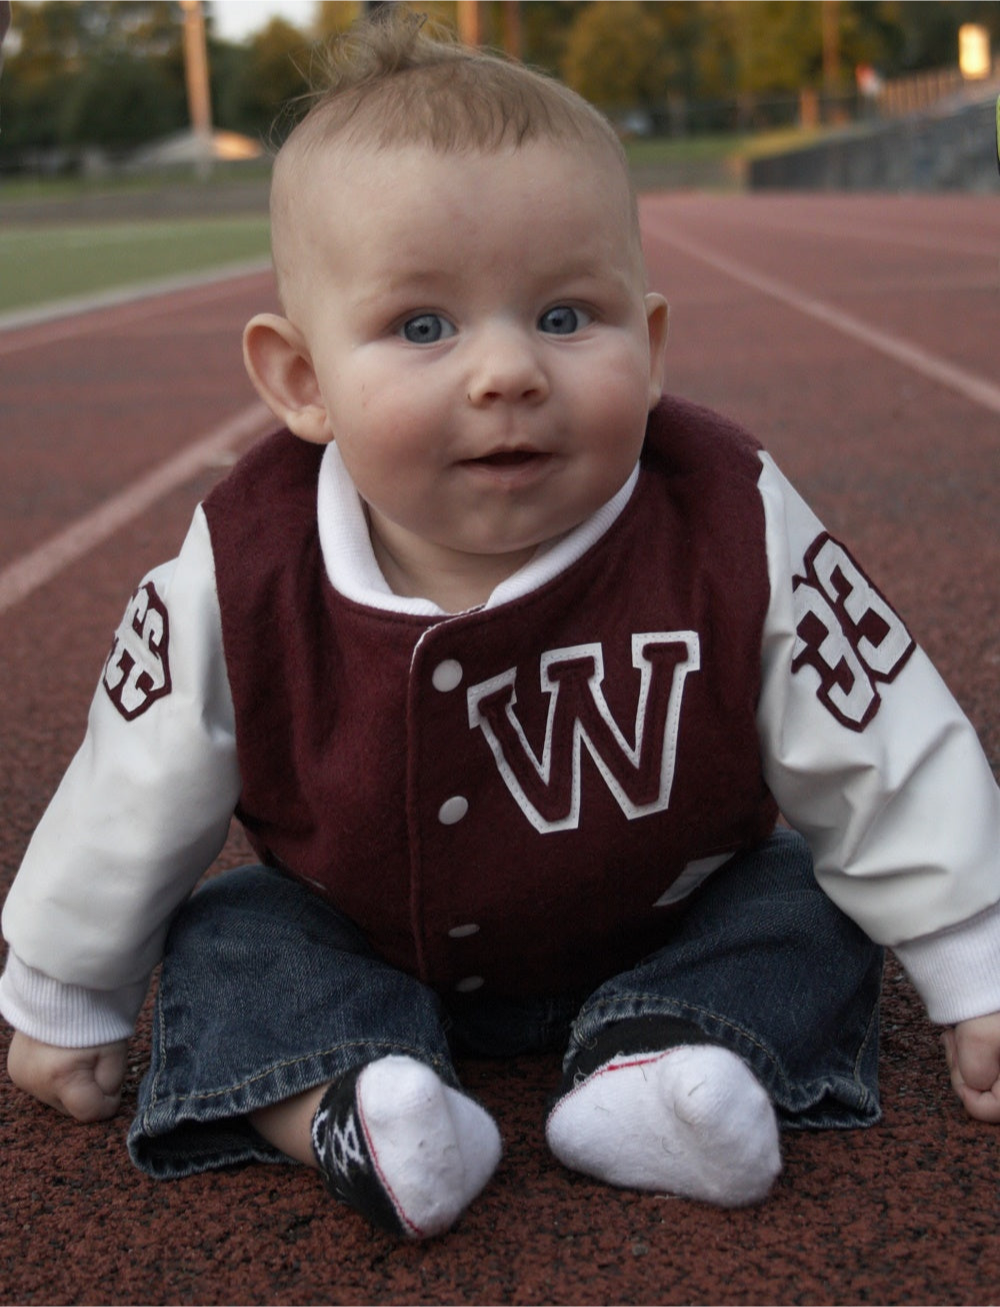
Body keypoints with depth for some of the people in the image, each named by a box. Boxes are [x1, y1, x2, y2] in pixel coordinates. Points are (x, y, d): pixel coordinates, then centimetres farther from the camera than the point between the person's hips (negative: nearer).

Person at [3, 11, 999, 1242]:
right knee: (223, 943, -16)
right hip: (359, 944, 1)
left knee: (809, 913, -17)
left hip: (672, 927, 0)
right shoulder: (241, 582, -26)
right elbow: (132, 805, -10)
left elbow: (887, 765, -15)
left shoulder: (733, 534, -27)